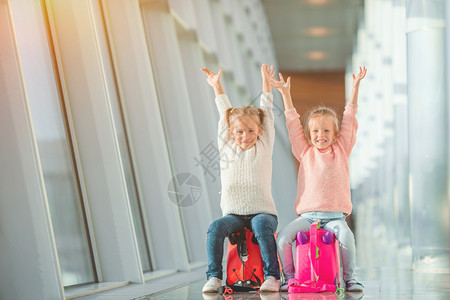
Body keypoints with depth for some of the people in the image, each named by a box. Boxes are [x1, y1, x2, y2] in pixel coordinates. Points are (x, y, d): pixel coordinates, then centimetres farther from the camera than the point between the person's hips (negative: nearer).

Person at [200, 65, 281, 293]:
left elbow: (266, 113, 9)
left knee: (262, 225, -34)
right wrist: (217, 86, 25)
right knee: (216, 227, -27)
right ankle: (214, 276, -22)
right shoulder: (226, 147, 11)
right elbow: (224, 114, 19)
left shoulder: (264, 147, 7)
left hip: (262, 212, -2)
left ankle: (272, 276, -32)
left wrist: (266, 83, 11)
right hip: (233, 214, 2)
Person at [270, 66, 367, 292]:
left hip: (335, 216, -1)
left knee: (346, 236, -31)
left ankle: (349, 278, -12)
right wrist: (285, 93, 7)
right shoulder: (305, 152, 13)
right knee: (283, 237, -22)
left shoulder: (341, 150, 11)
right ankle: (289, 277, -4)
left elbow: (349, 119, 9)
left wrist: (355, 87, 6)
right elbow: (293, 123, 11)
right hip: (307, 215, 1)